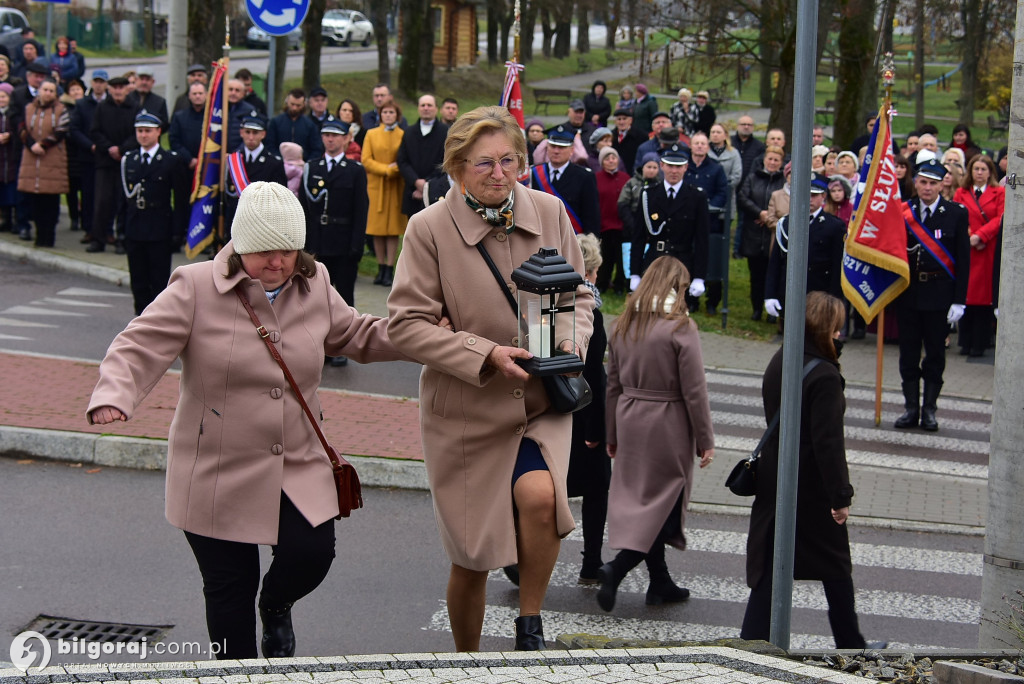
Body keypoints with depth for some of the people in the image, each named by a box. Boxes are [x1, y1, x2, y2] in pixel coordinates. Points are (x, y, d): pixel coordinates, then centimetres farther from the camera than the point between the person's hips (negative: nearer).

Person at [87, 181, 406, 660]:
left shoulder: (314, 285, 4)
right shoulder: (195, 288, -10)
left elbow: (356, 336, 17)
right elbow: (139, 349, -14)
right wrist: (113, 397, -33)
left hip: (300, 467, 3)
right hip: (217, 475, -3)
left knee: (311, 556, -12)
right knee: (230, 588, 6)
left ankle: (276, 606, 25)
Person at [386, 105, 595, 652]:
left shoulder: (549, 213, 1)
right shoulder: (430, 228, -10)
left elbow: (578, 295, 14)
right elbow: (406, 324, -11)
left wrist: (573, 337, -8)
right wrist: (486, 354, -20)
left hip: (539, 402, 1)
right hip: (465, 411, -1)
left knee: (538, 494, -30)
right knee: (471, 558, 6)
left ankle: (530, 623, -6)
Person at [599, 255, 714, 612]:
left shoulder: (624, 325, 4)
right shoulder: (681, 327, -14)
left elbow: (613, 384, 10)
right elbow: (694, 390, -12)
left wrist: (612, 435, 18)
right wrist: (705, 440, -4)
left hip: (630, 420, 6)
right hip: (668, 425, -6)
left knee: (641, 499, 13)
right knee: (665, 502, 2)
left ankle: (660, 582, 21)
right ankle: (617, 568, -13)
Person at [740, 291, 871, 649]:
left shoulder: (778, 363, 5)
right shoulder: (823, 376, -20)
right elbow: (828, 442, -22)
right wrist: (841, 496, -18)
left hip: (773, 481, 7)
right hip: (812, 489, -7)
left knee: (769, 566, 7)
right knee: (835, 566, 11)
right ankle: (850, 644, 23)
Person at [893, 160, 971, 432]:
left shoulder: (956, 214, -2)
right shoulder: (903, 212, 3)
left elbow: (963, 259, -3)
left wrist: (959, 301, -7)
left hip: (940, 294, -2)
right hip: (908, 292, 2)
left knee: (935, 353, 5)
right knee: (909, 353, 6)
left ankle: (929, 409, 13)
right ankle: (911, 408, 14)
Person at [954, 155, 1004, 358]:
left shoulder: (999, 193, 7)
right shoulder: (961, 193, 13)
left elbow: (1000, 219, -3)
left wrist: (980, 236, -14)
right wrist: (968, 238, -9)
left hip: (989, 251, -1)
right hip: (966, 250, 1)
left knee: (984, 296, -1)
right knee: (966, 295, 0)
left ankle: (979, 343, 3)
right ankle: (966, 342, 6)